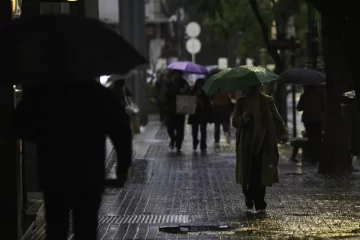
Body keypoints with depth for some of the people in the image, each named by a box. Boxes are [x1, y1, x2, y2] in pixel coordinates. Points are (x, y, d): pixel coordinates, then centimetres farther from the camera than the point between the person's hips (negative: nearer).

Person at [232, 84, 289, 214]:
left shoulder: (267, 101, 6)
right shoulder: (241, 102, 6)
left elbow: (277, 119, 4)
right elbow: (235, 122, 2)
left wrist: (284, 133, -12)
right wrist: (243, 118, -21)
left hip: (263, 144, 0)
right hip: (247, 145, 1)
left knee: (260, 175, -7)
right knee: (248, 174, -1)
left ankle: (259, 204, 0)